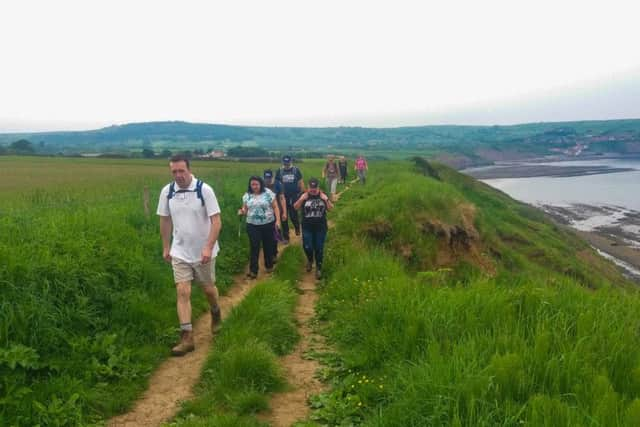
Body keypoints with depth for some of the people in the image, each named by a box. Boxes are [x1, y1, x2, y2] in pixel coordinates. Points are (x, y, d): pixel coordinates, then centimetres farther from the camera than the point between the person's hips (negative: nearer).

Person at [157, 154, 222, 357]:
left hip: (203, 251, -2)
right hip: (180, 252, 2)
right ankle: (187, 338, 0)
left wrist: (208, 247, -25)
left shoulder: (204, 190, -17)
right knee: (182, 292, -4)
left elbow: (216, 221, -17)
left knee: (208, 289, 13)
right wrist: (166, 248, 9)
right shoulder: (167, 192, -5)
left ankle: (216, 314, 45)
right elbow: (165, 220, 7)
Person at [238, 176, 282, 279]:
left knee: (268, 246, 11)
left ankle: (269, 266, 30)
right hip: (253, 225, 1)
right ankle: (253, 270, 4)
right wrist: (242, 211, -12)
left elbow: (275, 207, -4)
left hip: (268, 224, -1)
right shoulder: (247, 195, 3)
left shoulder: (268, 193, -6)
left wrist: (278, 220, -11)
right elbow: (245, 209, 11)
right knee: (254, 247, -1)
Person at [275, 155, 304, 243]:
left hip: (294, 197, -1)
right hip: (284, 197, 1)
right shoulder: (279, 171, 0)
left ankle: (297, 227, 33)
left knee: (293, 215, -2)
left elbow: (301, 182, 1)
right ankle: (286, 237, 13)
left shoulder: (296, 170, -2)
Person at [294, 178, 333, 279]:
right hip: (307, 227, 0)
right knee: (307, 247, -3)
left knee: (319, 248, 6)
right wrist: (301, 199, -19)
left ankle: (319, 268, 21)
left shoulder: (323, 195, 1)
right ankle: (310, 260, 31)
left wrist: (327, 200, -15)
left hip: (320, 227, 1)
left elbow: (331, 209, 1)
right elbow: (296, 207, -4)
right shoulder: (304, 195, -3)